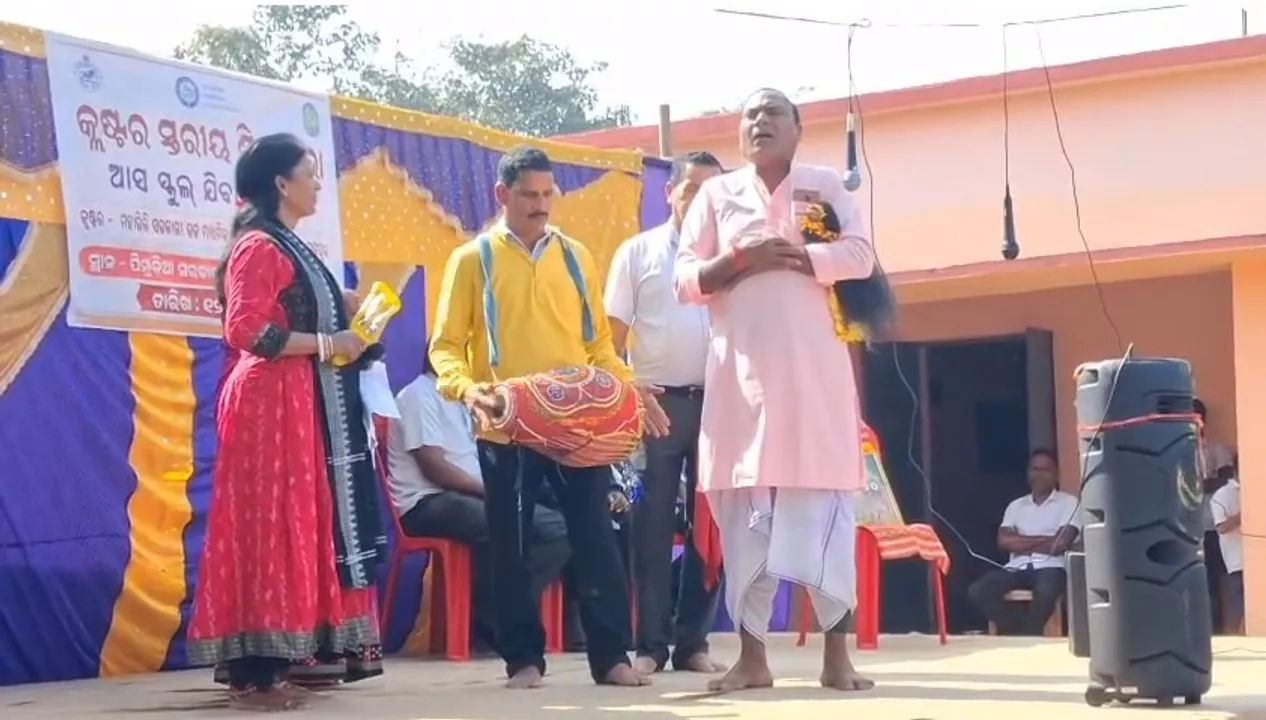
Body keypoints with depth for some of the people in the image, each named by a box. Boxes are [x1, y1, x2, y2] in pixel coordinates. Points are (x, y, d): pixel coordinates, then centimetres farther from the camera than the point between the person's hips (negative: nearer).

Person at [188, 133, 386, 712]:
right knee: (268, 526, -11)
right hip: (270, 400, -10)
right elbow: (247, 329, -19)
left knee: (303, 524, 10)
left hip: (303, 402, 10)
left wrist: (343, 313, 14)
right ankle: (254, 671, -11)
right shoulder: (258, 246, -10)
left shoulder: (289, 247, 20)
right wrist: (327, 344, -16)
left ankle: (291, 652, 14)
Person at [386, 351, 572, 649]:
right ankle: (491, 620, -19)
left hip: (471, 497, 9)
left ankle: (502, 610, -12)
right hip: (428, 503, -9)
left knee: (558, 528, -9)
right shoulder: (419, 395, -7)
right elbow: (434, 467, -17)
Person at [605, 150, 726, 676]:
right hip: (656, 401, -2)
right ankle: (650, 642, 5)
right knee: (653, 524, 0)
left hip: (716, 401, 2)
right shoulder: (638, 252, 5)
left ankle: (693, 639, 11)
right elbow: (613, 333, 4)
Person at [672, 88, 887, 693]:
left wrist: (787, 255, -12)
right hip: (740, 372, 1)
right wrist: (740, 260, -11)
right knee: (743, 512, 1)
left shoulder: (825, 186, 10)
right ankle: (752, 655, 7)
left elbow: (859, 256, -5)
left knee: (823, 506, -4)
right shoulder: (716, 194, 12)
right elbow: (685, 279, 5)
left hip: (813, 370, -1)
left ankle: (836, 652, 0)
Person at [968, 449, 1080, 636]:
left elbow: (1060, 544, -6)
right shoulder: (1016, 506, 19)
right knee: (977, 591, -24)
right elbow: (1004, 541, 3)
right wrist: (1042, 539, -4)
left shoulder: (1069, 503, 7)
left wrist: (1021, 544, 2)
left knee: (1045, 593, -40)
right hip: (1017, 568, 4)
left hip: (1050, 567, -4)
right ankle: (1019, 632, -15)